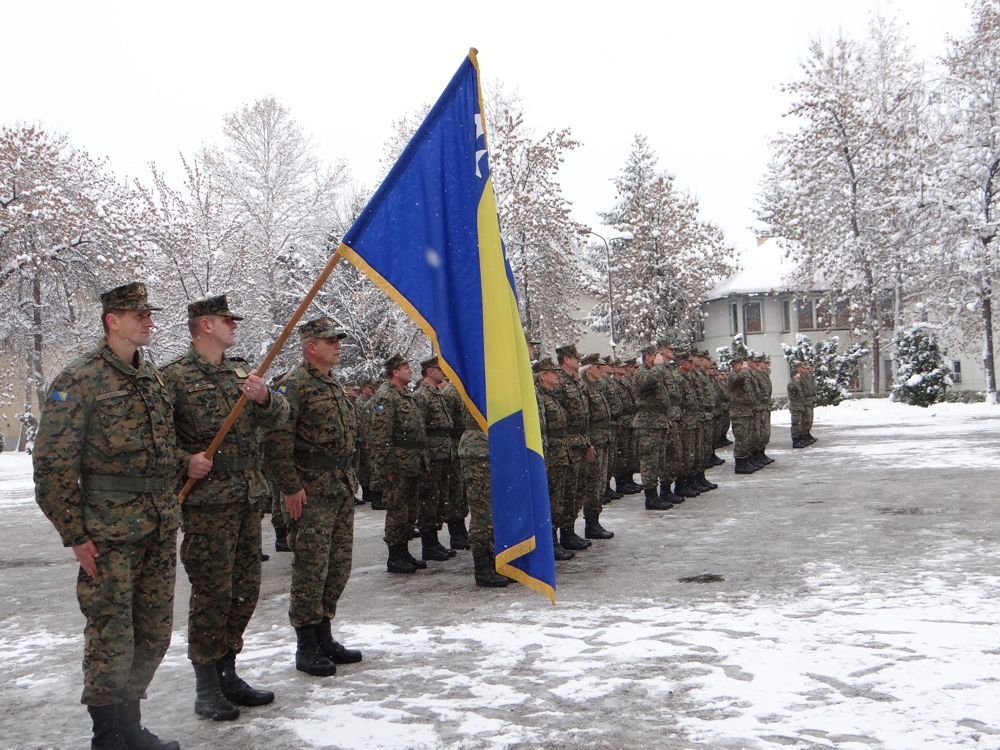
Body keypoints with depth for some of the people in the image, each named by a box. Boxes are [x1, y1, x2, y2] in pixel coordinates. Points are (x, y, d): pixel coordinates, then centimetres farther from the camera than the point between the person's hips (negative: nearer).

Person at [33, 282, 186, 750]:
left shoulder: (153, 378, 13)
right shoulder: (79, 381, -8)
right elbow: (53, 465, -10)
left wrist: (185, 464, 5)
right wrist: (75, 534, -12)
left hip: (160, 530, 7)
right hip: (109, 534, -7)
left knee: (154, 634, 13)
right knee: (111, 637, 1)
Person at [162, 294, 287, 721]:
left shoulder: (242, 373, 15)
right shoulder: (175, 377, -6)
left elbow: (281, 414, 9)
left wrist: (264, 397, -11)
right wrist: (186, 460, -21)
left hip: (249, 498, 7)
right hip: (207, 502, -7)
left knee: (245, 589, 12)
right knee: (212, 593, -3)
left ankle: (227, 673, 25)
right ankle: (206, 689, 9)